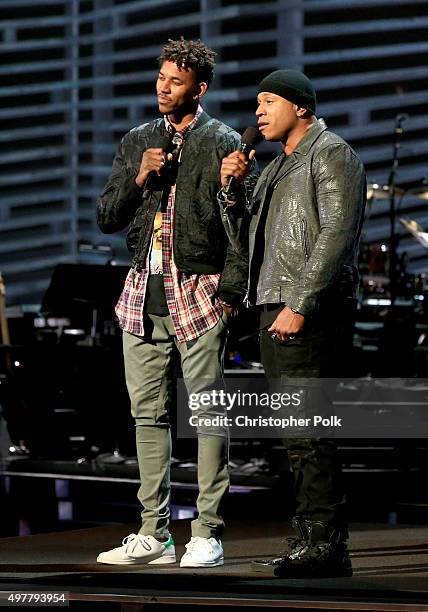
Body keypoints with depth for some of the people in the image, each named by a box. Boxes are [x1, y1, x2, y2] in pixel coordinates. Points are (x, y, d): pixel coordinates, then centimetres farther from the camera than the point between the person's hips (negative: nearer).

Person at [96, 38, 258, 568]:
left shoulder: (223, 144, -1)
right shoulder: (136, 142, 15)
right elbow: (106, 218, 14)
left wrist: (229, 290, -12)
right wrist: (139, 177, -3)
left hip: (199, 291, -5)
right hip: (143, 291, 5)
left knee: (208, 413, -5)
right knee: (148, 414, 6)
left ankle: (207, 534, -2)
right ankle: (153, 534, 11)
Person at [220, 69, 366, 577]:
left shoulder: (332, 154, -4)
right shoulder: (276, 168, 23)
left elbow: (337, 235, -15)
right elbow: (244, 240, 24)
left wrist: (299, 305, -20)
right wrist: (230, 190, 7)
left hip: (310, 314, -9)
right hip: (276, 311, 9)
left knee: (307, 431, -13)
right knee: (297, 437, 8)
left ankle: (325, 543, -13)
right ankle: (310, 540, 10)